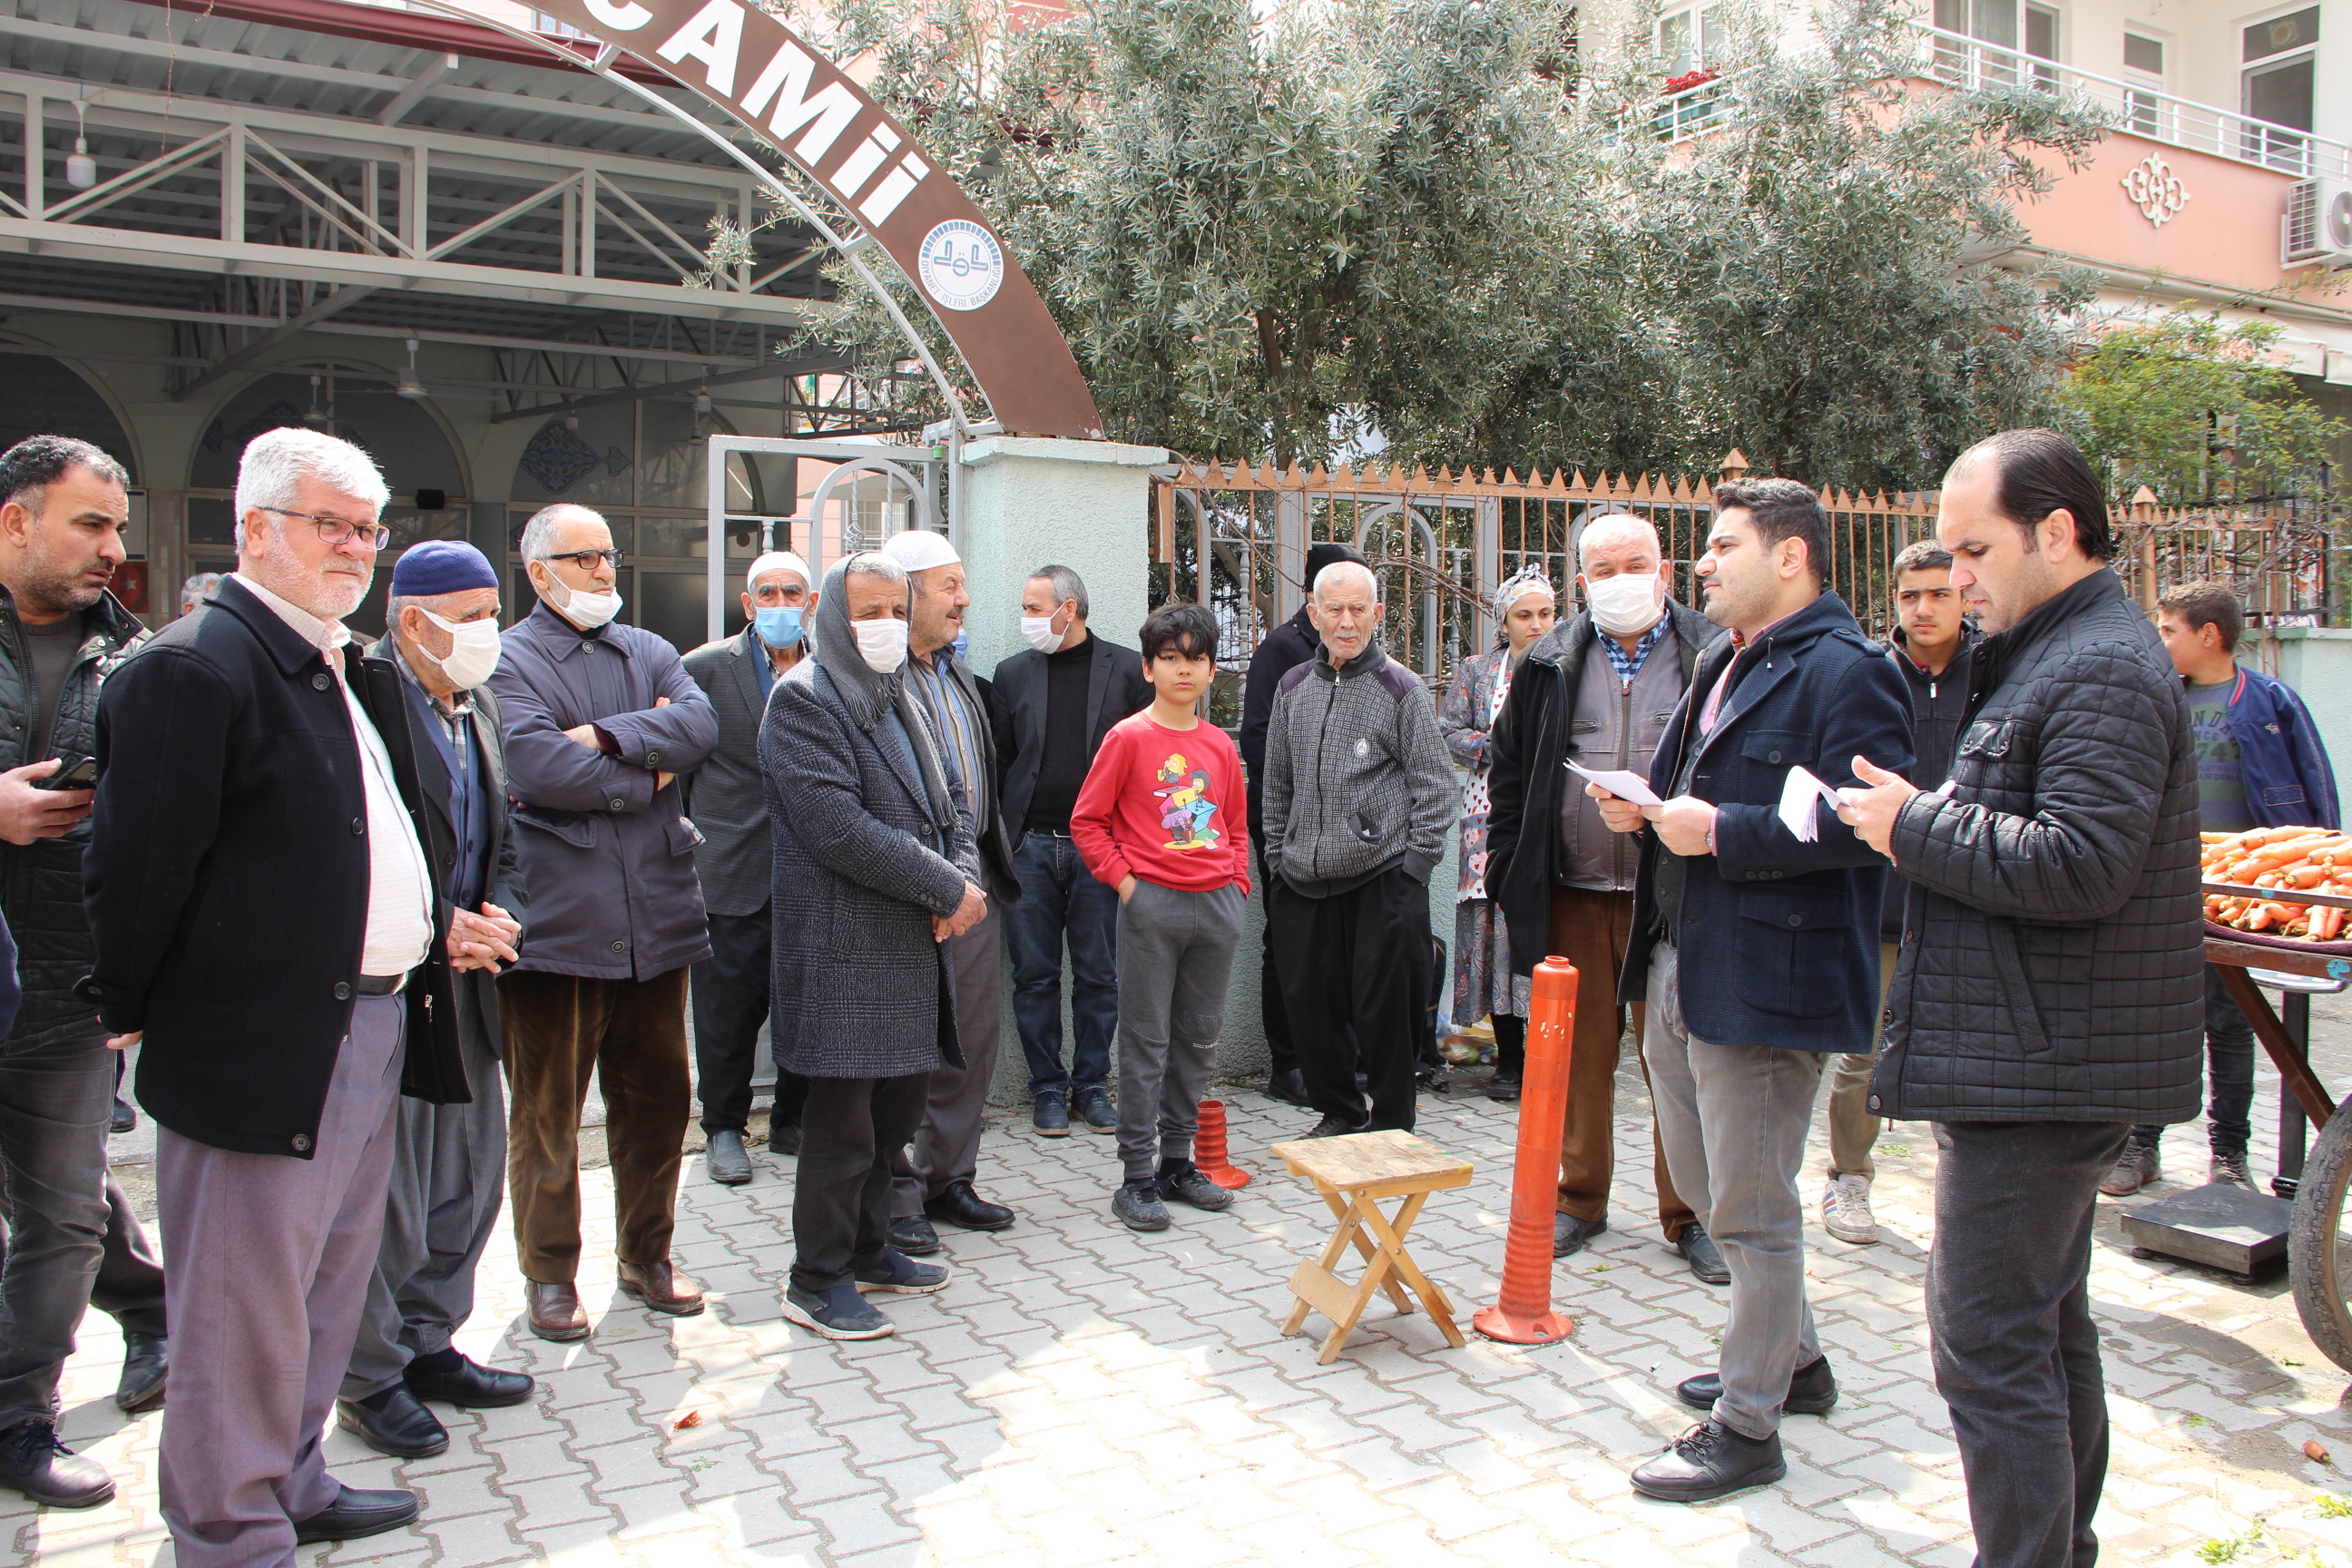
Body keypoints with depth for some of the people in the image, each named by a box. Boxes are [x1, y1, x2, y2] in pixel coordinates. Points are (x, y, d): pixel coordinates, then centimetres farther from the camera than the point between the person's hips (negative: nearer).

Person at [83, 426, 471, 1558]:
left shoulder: (361, 673, 15)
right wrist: (132, 1009, -8)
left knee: (328, 1288, 21)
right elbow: (140, 861, -16)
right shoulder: (193, 667, -15)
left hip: (373, 1030, 9)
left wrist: (432, 933, 11)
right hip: (260, 1048, -9)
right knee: (247, 1306, 4)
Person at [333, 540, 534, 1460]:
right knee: (384, 1197, 2)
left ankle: (429, 1345, 31)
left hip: (464, 983, 8)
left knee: (468, 1183, 15)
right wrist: (434, 928, -19)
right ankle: (370, 1378, 19)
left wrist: (498, 915, 0)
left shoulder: (476, 706, 13)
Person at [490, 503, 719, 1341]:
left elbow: (700, 724, -4)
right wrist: (647, 777, -7)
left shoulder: (649, 651, 14)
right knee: (547, 1112, 6)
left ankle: (647, 1255, 29)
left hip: (656, 917, 5)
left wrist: (608, 735, -16)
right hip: (556, 920, -5)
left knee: (656, 1097, 13)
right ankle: (550, 1273, 21)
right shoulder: (509, 659, -3)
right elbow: (534, 763, -19)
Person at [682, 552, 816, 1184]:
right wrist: (696, 838, 0)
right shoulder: (705, 668, 0)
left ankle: (794, 1120, 25)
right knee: (729, 1007, 4)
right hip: (733, 871, -2)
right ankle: (724, 1128, 21)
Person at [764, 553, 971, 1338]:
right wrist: (945, 888, -17)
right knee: (842, 1124, -1)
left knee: (901, 1103, 17)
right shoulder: (804, 698, -10)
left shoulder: (900, 698, 19)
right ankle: (816, 1282, 12)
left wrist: (966, 876, -2)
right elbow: (838, 826, -21)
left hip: (915, 946, 9)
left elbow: (946, 802, 19)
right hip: (843, 953, -9)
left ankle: (866, 1247, 33)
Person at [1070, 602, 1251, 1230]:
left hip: (1217, 906, 5)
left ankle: (1177, 1162, 23)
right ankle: (1136, 1176, 7)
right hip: (1152, 902, -5)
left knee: (1199, 1039, 11)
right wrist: (1125, 880, -9)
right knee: (1145, 1042, 0)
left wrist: (1236, 883, 8)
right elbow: (1087, 819, -3)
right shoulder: (1128, 738, -4)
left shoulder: (1219, 745, 10)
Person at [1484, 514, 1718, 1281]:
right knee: (1580, 1055, 10)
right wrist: (1509, 873, 7)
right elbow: (1509, 772, 12)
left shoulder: (1711, 658, 2)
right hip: (1573, 898, 2)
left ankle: (1688, 1215, 19)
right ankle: (1580, 1199, 25)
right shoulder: (1551, 664, 8)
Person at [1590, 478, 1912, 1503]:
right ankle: (1792, 1359, 39)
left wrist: (1720, 832, -23)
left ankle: (1747, 1424, 15)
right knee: (1706, 1184, 20)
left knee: (1752, 1208, 1)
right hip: (1677, 966, 10)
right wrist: (1643, 811, 7)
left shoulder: (1843, 671, -13)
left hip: (1761, 978, -10)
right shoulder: (1725, 667, 18)